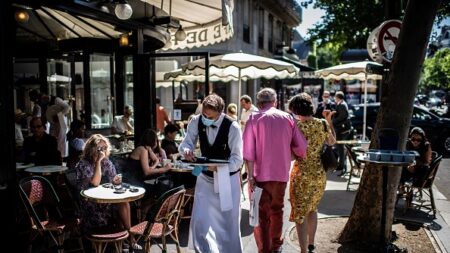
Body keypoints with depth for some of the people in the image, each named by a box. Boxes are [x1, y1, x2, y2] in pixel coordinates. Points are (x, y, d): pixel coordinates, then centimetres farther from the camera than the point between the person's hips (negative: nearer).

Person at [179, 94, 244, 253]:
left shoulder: (232, 127, -22)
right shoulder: (196, 122, -12)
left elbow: (237, 159, -21)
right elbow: (186, 142, -3)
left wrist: (218, 167, -38)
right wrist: (187, 150, -28)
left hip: (228, 179, -3)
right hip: (205, 177, 3)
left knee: (228, 222, 9)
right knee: (200, 220, -3)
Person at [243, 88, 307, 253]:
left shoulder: (254, 119, -5)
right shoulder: (288, 118, 1)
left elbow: (248, 150, -12)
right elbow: (301, 147, -1)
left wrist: (250, 175, -10)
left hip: (261, 174, -3)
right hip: (282, 173, 3)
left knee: (261, 215, 3)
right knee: (277, 210, 22)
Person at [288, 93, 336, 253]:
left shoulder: (298, 126, -15)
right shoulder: (323, 124, -1)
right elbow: (332, 142, 16)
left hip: (302, 175, -6)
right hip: (320, 174, 6)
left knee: (299, 214, 6)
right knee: (312, 210, 24)